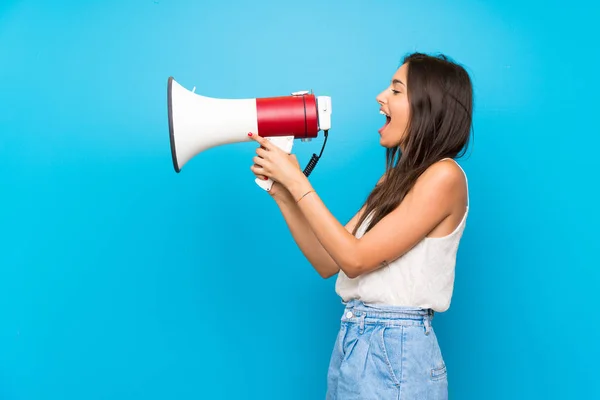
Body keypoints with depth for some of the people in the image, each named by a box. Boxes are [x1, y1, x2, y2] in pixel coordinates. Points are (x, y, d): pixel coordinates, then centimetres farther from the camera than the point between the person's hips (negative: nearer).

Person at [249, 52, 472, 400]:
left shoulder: (444, 176, -15)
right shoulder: (394, 180, 11)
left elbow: (355, 259, -18)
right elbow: (328, 261, 7)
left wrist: (297, 181, -14)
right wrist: (281, 189, 0)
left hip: (395, 352, -8)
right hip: (351, 343, 8)